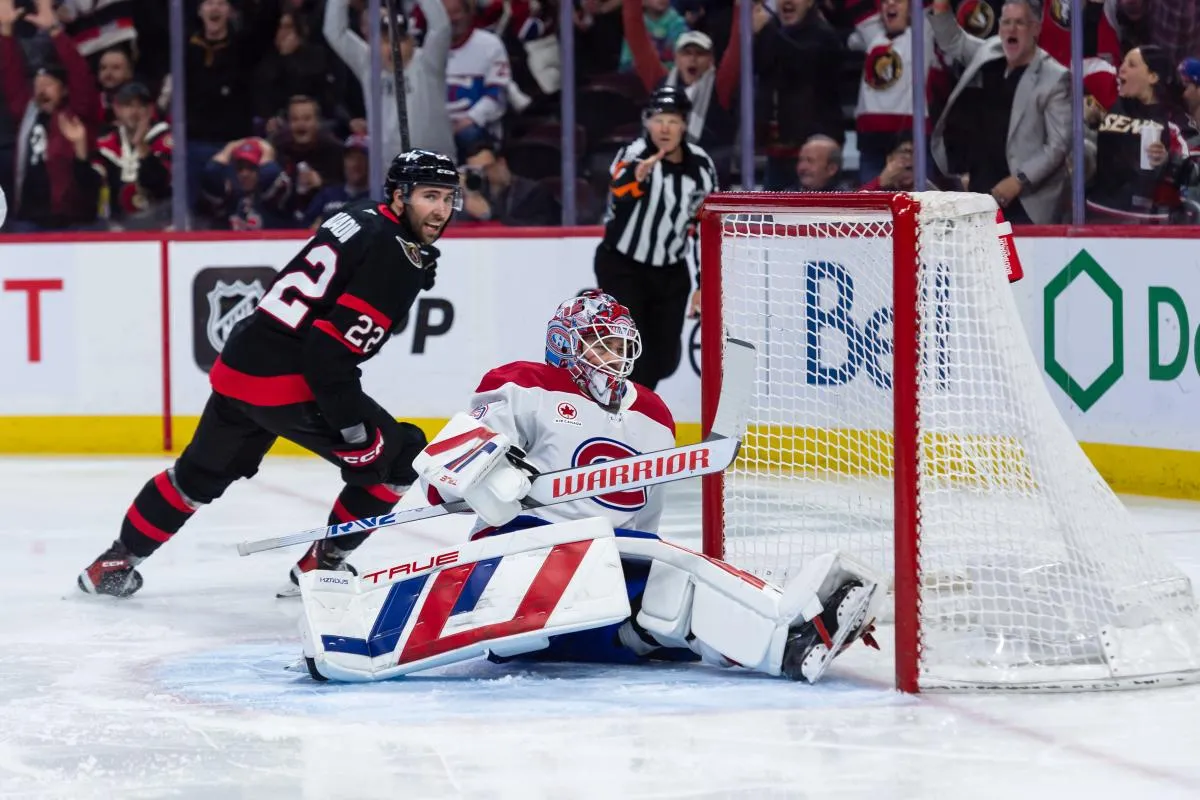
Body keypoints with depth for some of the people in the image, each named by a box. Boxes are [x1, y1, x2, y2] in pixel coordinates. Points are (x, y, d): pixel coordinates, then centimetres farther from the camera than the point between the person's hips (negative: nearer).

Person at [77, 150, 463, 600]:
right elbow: (331, 351, -22)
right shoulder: (394, 255, -15)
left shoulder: (361, 219, 13)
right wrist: (355, 426, -21)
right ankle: (321, 565, 8)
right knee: (397, 461, 2)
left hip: (237, 367, 9)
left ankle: (115, 562, 37)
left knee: (201, 474, 27)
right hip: (289, 385, -9)